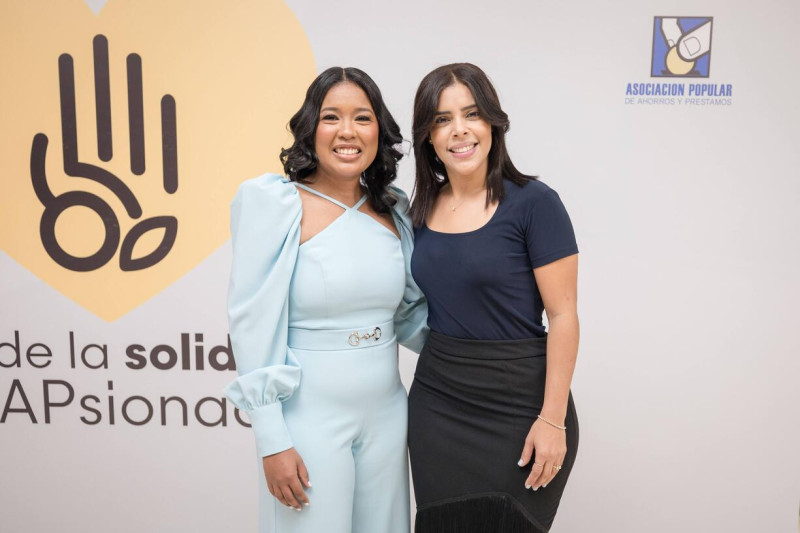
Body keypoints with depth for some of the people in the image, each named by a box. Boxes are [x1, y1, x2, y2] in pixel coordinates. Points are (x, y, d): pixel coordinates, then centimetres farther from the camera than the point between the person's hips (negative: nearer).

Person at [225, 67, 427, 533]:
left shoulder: (395, 210, 5)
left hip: (387, 415, 5)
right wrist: (272, 441, -13)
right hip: (309, 420, -5)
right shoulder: (274, 203, -10)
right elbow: (254, 325, -12)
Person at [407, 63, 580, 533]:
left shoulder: (532, 202, -12)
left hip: (517, 405, -4)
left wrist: (553, 419, -15)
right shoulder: (423, 209, 4)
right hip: (437, 401, 5)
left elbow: (563, 317, -12)